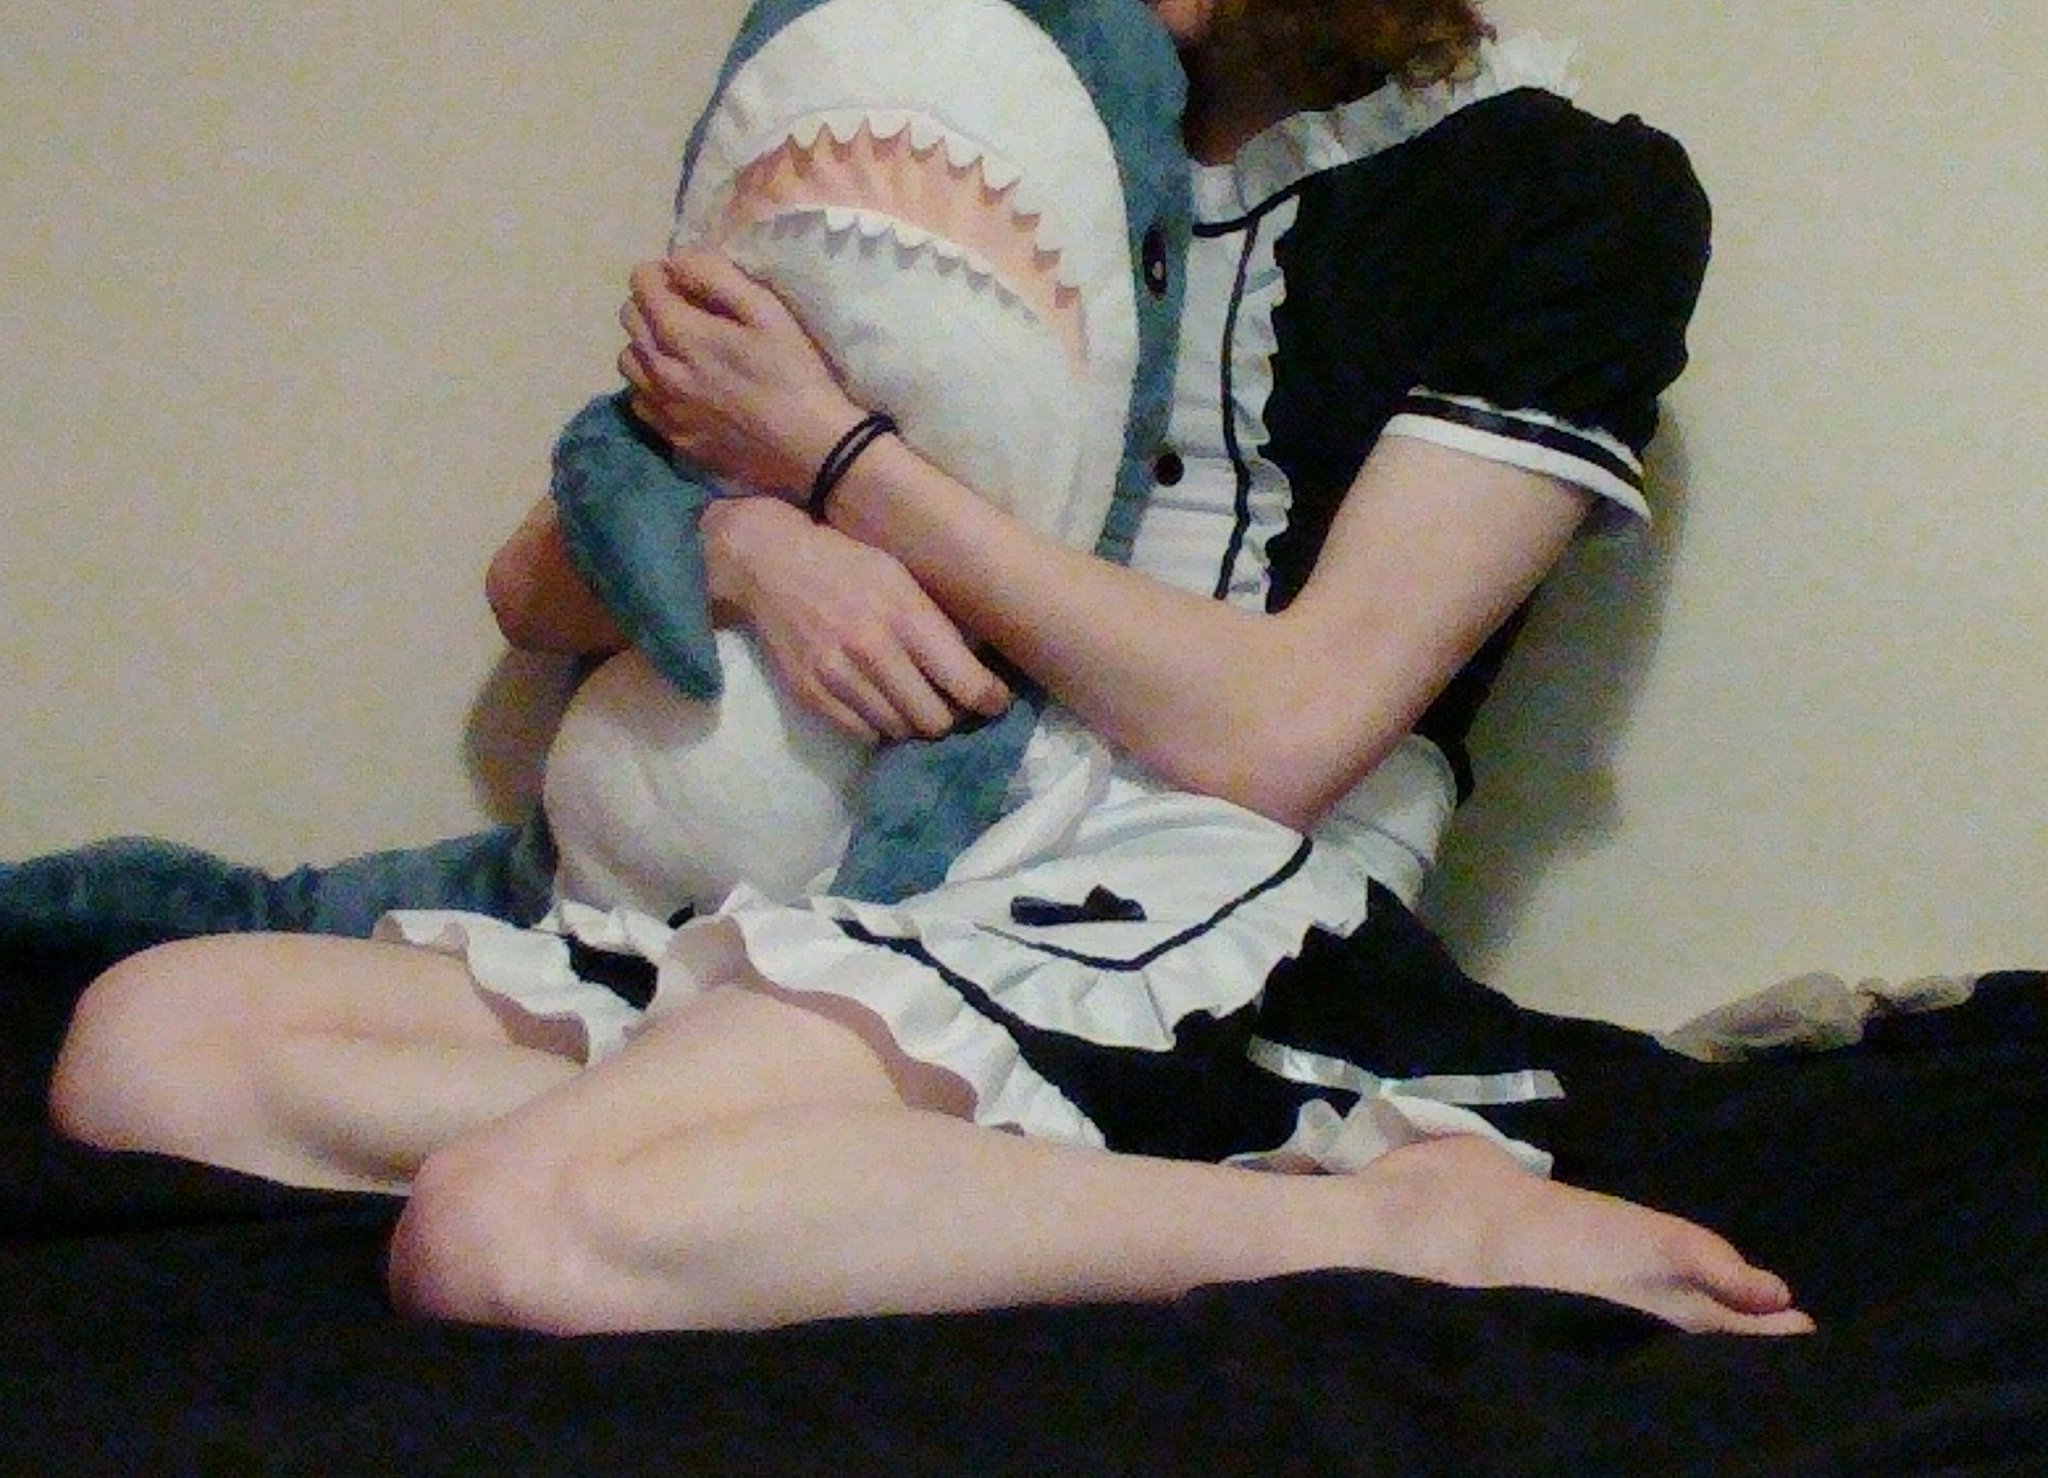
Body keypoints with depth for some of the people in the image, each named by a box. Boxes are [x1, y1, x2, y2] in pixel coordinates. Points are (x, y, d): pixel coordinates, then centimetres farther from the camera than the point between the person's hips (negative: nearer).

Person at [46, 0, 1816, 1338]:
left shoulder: (1567, 192, 6)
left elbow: (1278, 732, -6)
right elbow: (545, 589, 20)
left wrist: (834, 458, -3)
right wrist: (751, 541, -5)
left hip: (1193, 940, -7)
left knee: (512, 1233, -32)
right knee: (150, 1040, -14)